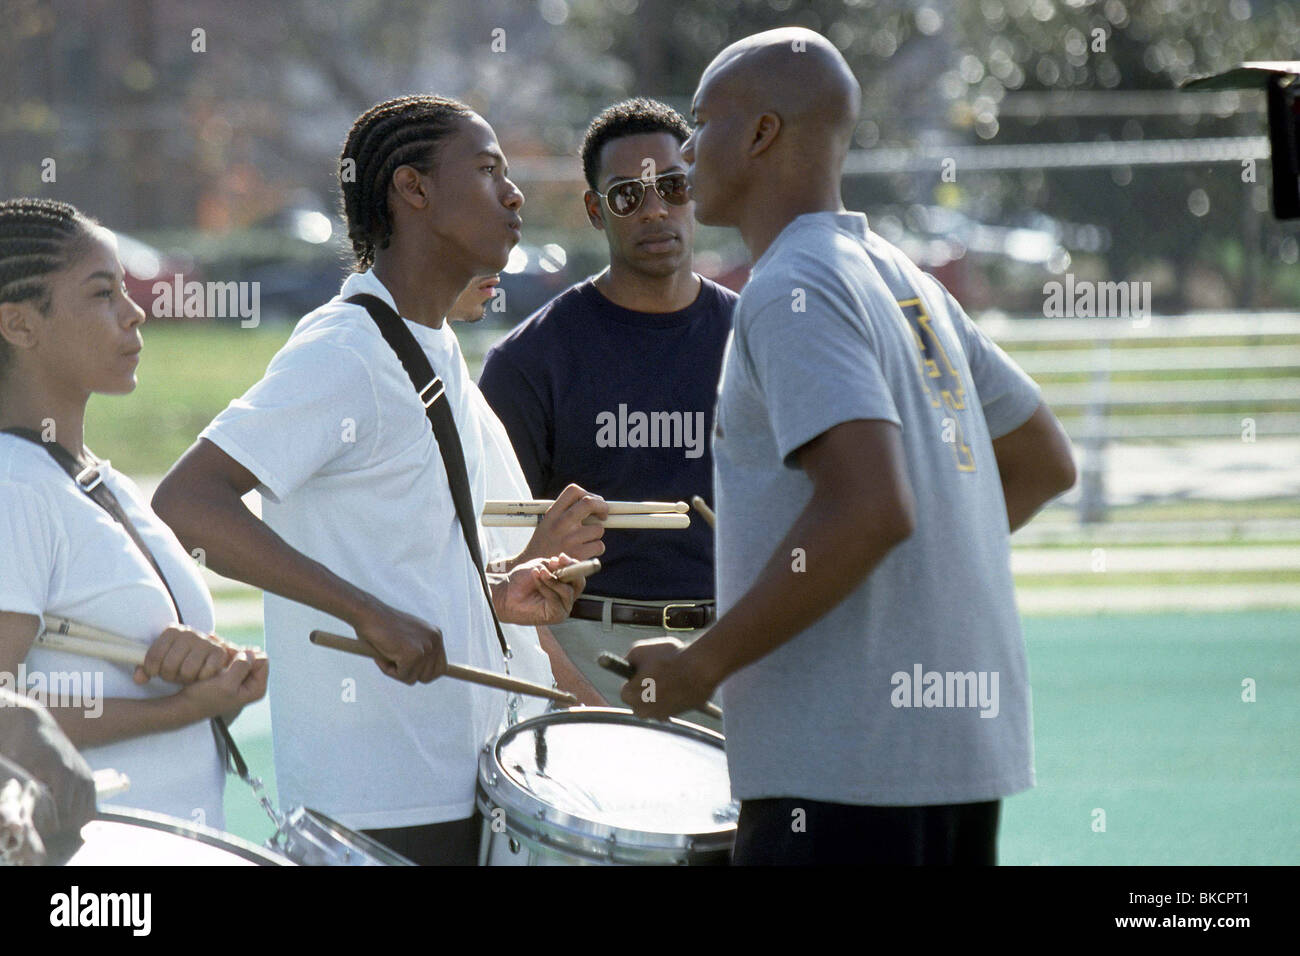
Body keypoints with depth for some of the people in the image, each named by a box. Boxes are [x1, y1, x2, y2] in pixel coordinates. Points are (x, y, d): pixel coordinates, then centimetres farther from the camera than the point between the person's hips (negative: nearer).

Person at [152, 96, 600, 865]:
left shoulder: (438, 353, 16)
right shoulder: (343, 356, -14)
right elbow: (185, 502, -25)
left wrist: (494, 595, 9)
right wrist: (370, 613, -28)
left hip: (459, 779, 9)